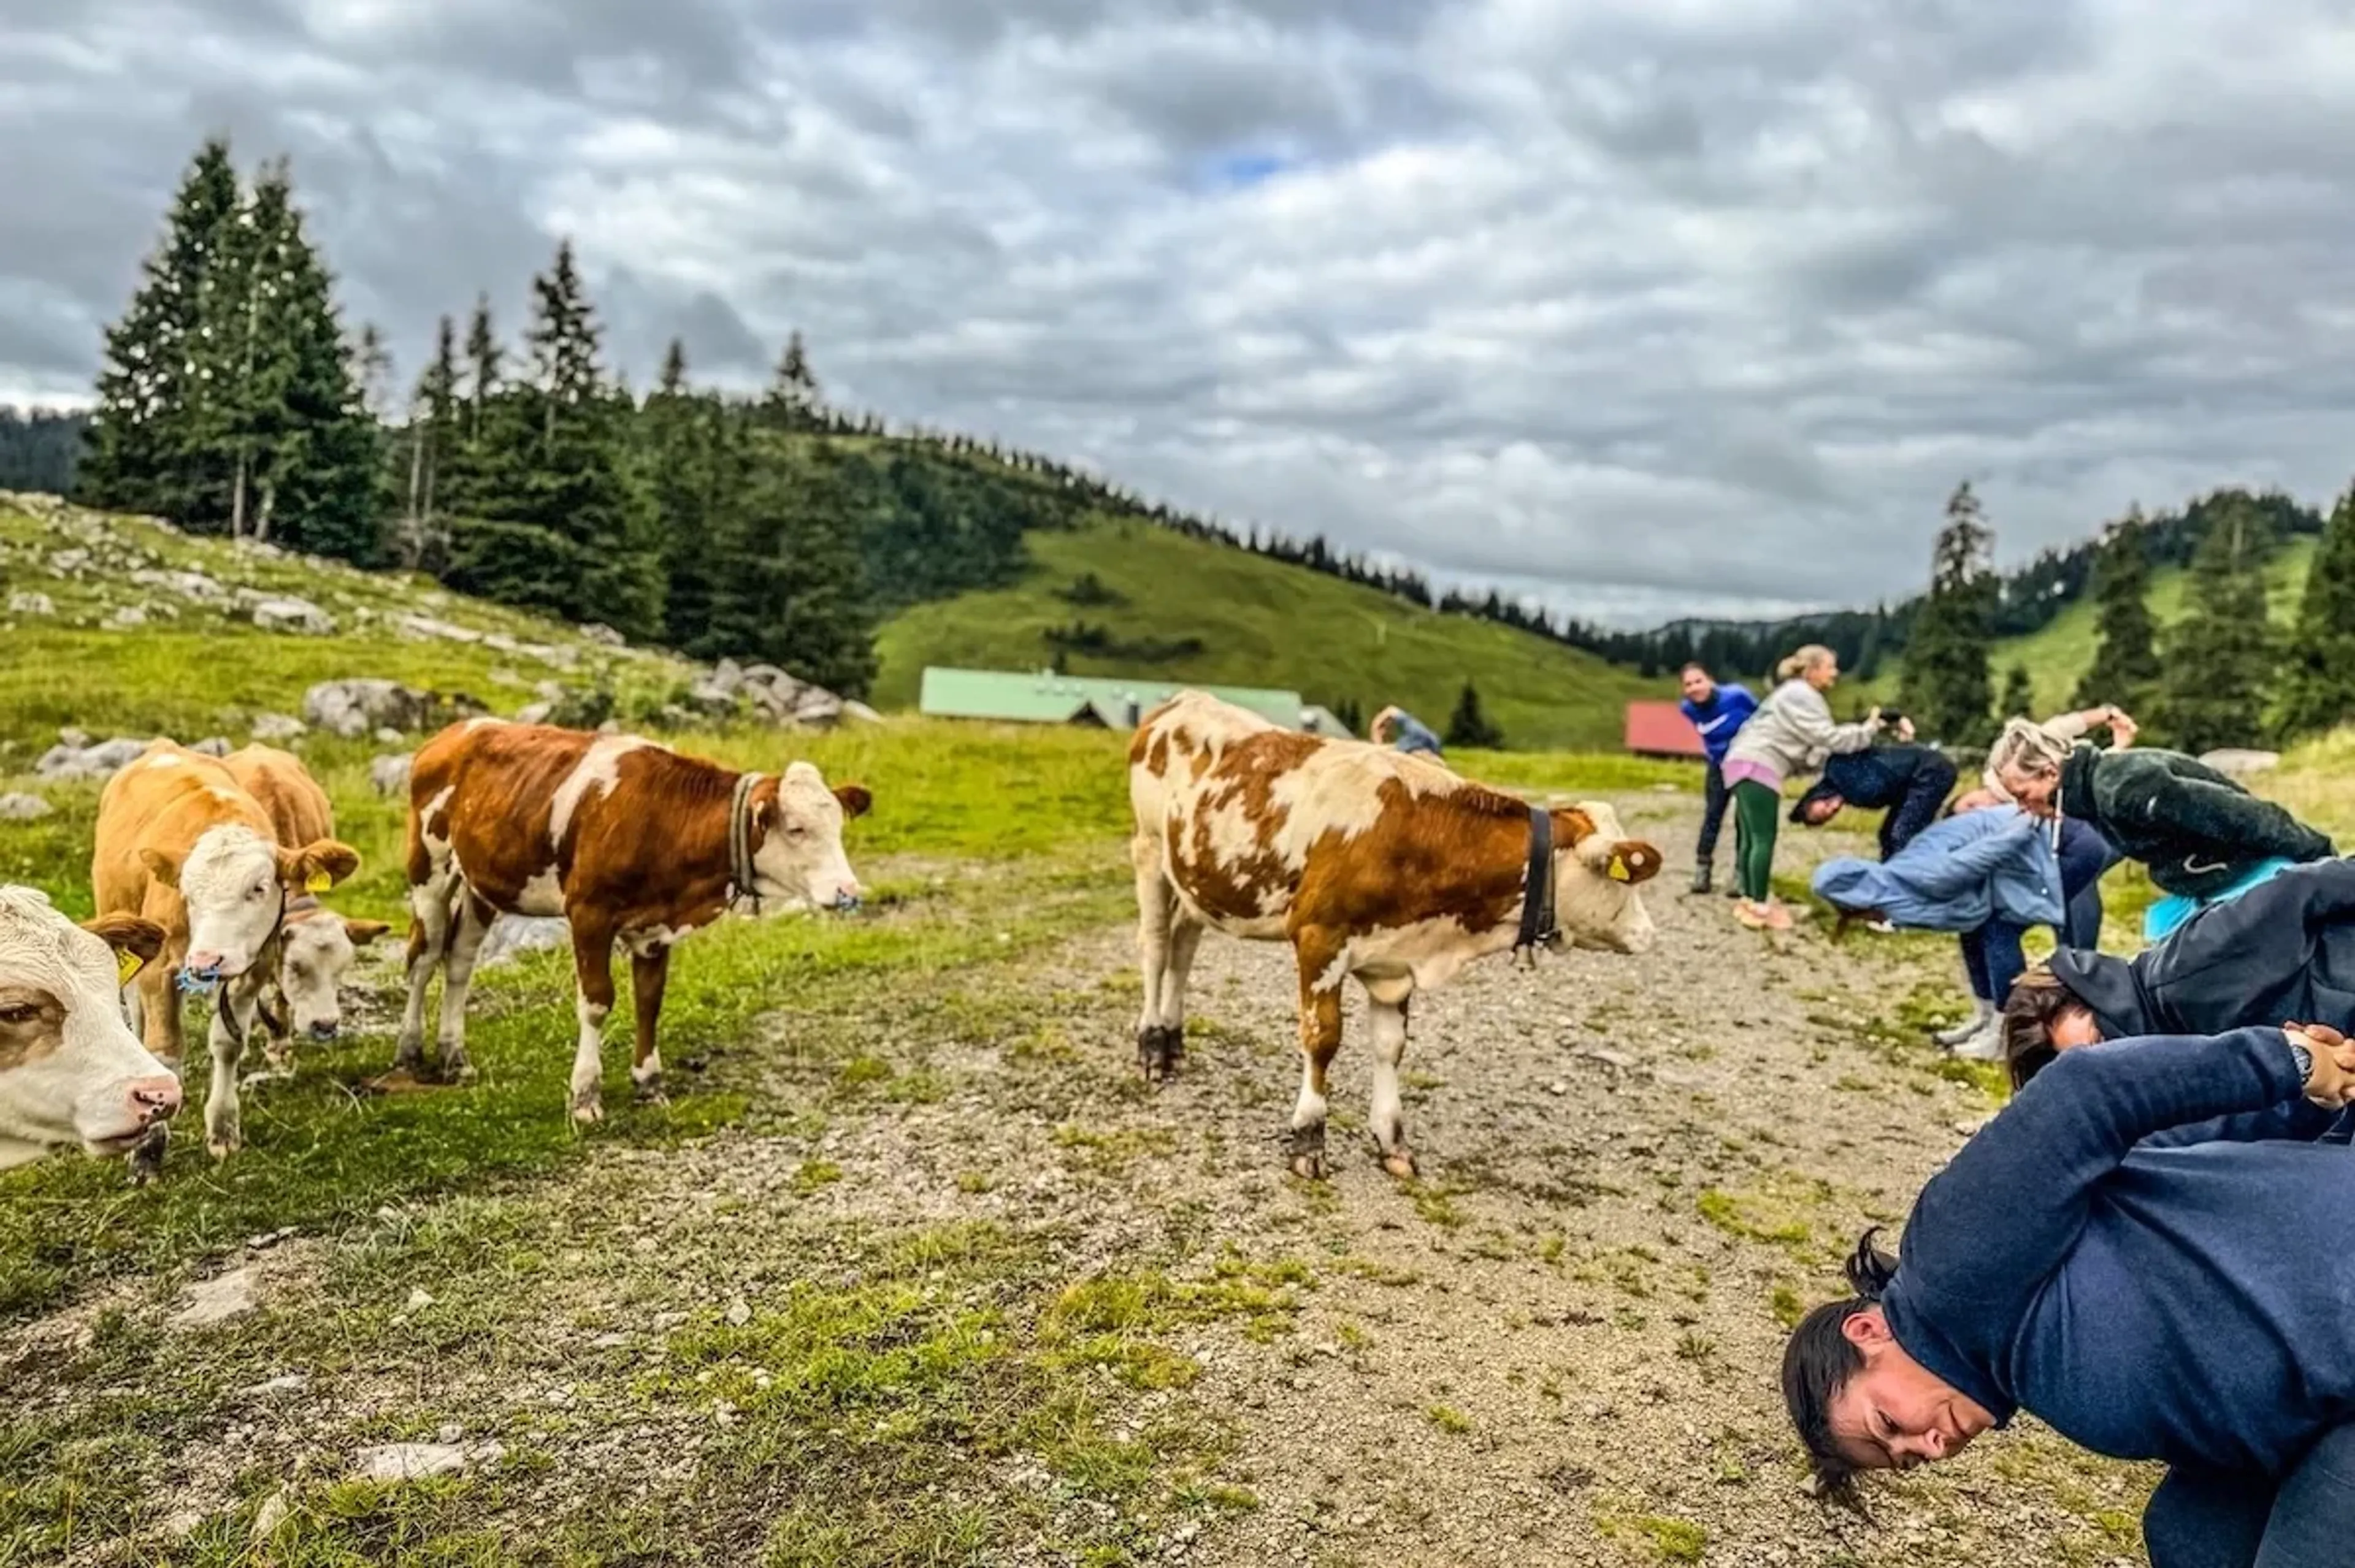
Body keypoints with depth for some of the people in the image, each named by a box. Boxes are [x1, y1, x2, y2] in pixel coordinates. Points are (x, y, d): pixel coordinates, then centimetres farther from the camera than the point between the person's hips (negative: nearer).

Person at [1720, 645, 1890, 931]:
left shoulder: (1796, 694, 25)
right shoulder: (1802, 696, -8)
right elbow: (1829, 738, -14)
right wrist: (1869, 730, -5)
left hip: (1746, 764, 11)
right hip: (1756, 767, -11)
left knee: (1751, 838, 11)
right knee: (1764, 838, -10)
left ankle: (1749, 900, 15)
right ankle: (1759, 908, -11)